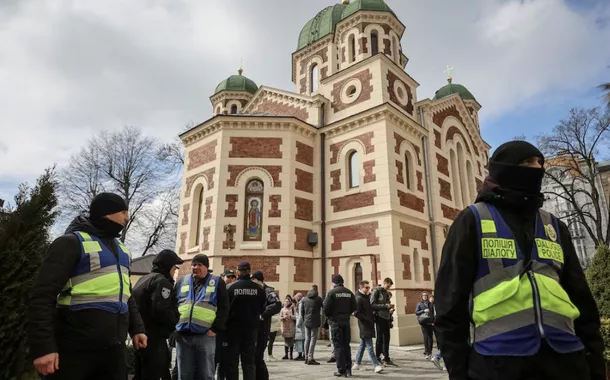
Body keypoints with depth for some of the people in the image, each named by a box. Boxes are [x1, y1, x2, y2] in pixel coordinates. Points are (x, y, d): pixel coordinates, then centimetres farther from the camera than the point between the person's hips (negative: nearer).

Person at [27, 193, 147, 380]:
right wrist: (43, 346, -18)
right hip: (75, 350, -7)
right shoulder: (73, 242, -6)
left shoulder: (121, 248, 16)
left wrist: (137, 328, 14)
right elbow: (43, 296, -12)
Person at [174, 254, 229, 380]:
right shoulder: (182, 282, 13)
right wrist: (174, 326, 5)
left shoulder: (217, 282, 4)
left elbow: (224, 308, 0)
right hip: (183, 335, 3)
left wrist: (215, 328, -8)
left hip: (205, 335, -3)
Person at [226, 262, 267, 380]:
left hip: (234, 327, -2)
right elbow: (263, 307, 3)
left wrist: (227, 321, 10)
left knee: (233, 359, 9)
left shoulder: (231, 287, -11)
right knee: (249, 359, 10)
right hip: (251, 327, 2)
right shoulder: (258, 288, -4)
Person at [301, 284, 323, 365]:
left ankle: (306, 358, 16)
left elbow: (302, 311, 11)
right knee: (313, 339, -2)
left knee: (307, 339, 12)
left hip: (307, 322, 5)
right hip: (315, 322, -5)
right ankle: (310, 359, -5)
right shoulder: (318, 299, -7)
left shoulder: (304, 299, 9)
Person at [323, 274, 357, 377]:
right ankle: (348, 369, 14)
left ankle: (341, 370, 3)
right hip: (346, 321, 5)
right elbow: (354, 307, 3)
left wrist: (329, 316, 4)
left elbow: (326, 307, -14)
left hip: (335, 321, -4)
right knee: (346, 345, 13)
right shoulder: (349, 292, 5)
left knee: (338, 345, 2)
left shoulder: (331, 292, -10)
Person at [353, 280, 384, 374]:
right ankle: (376, 365, -6)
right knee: (369, 346, -7)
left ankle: (357, 364, 24)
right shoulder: (359, 299, -14)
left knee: (363, 344, 15)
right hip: (364, 325, -9)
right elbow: (356, 313, -20)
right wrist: (367, 319, -19)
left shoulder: (367, 297, 13)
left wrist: (372, 318, 10)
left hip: (369, 324, 9)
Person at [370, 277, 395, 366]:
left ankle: (386, 358, 17)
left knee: (386, 339, 9)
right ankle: (378, 358, 11)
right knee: (380, 338, 0)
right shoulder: (376, 291, -8)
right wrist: (385, 306, -19)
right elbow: (372, 305, -15)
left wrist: (389, 306, 3)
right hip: (380, 318, -7)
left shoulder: (386, 293, 16)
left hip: (386, 317, 7)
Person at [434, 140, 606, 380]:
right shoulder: (473, 220, 0)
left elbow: (580, 297, 16)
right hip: (499, 360, -4)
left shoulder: (554, 226, 15)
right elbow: (451, 298, -4)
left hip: (565, 358, 5)